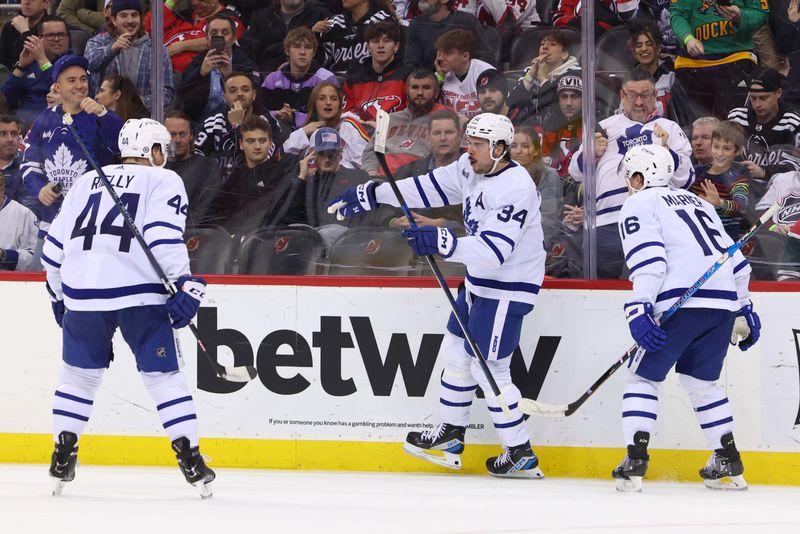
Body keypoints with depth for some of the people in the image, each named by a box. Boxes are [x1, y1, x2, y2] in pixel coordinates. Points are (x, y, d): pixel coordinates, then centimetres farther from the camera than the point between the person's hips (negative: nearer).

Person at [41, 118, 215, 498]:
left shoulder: (88, 181, 22)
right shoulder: (163, 181, 8)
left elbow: (55, 243, 22)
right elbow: (164, 235, -11)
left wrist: (59, 294, 33)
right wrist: (183, 283, -14)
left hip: (83, 292, 3)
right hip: (140, 294, -3)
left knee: (78, 374, 18)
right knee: (163, 376, 4)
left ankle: (62, 458, 16)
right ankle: (190, 459, -1)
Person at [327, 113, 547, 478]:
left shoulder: (514, 189, -28)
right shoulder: (471, 170, 0)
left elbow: (492, 252, -36)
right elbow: (429, 188, 12)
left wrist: (443, 243, -46)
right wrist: (372, 195, 9)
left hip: (507, 290, -10)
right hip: (479, 280, 10)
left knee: (488, 369, -8)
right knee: (456, 351, 18)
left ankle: (520, 455, 2)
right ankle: (450, 435, 31)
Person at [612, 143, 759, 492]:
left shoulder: (639, 205, 7)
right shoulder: (697, 203, 29)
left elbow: (649, 260, -11)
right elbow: (735, 257, 27)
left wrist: (639, 309, -17)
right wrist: (743, 312, 31)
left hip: (682, 303, -7)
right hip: (724, 304, 7)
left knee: (644, 376, 4)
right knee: (700, 381, 21)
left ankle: (634, 463, -7)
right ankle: (729, 463, 17)